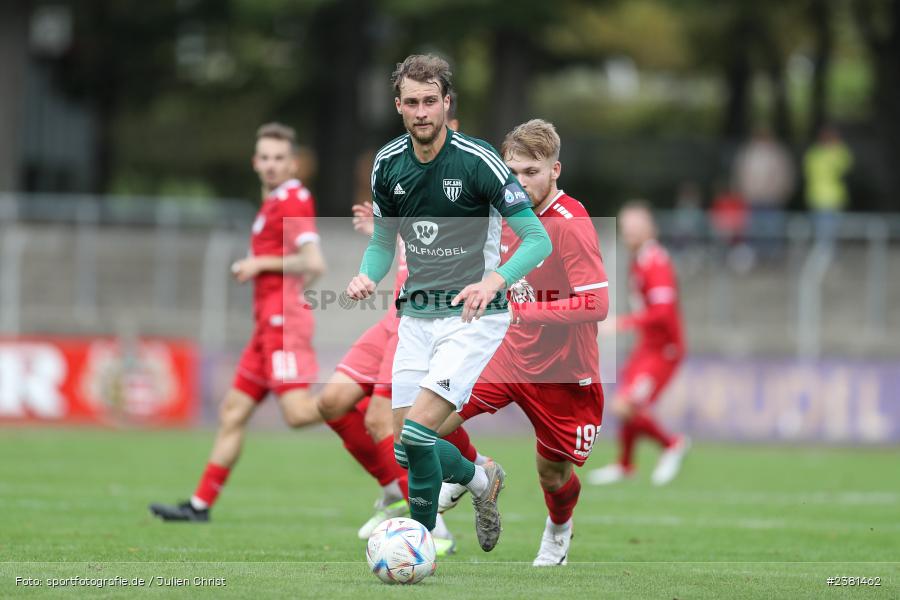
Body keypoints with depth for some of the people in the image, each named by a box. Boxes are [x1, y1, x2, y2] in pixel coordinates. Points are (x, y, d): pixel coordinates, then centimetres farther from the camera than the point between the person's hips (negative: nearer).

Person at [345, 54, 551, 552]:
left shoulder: (478, 160, -16)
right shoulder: (388, 164, 1)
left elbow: (537, 239, -15)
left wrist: (494, 280, -32)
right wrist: (367, 276, -8)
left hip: (471, 315, -6)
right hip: (417, 317, 6)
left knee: (416, 435, -19)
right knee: (404, 442, 5)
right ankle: (482, 480, 33)